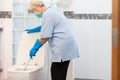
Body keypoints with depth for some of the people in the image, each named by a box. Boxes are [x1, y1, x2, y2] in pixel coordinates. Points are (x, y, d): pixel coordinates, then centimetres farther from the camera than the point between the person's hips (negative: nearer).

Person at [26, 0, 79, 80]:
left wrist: (34, 49, -3)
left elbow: (45, 37, -15)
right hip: (67, 47, 10)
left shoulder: (47, 14, -12)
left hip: (62, 48, -10)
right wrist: (33, 30, 41)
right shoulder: (52, 9, 18)